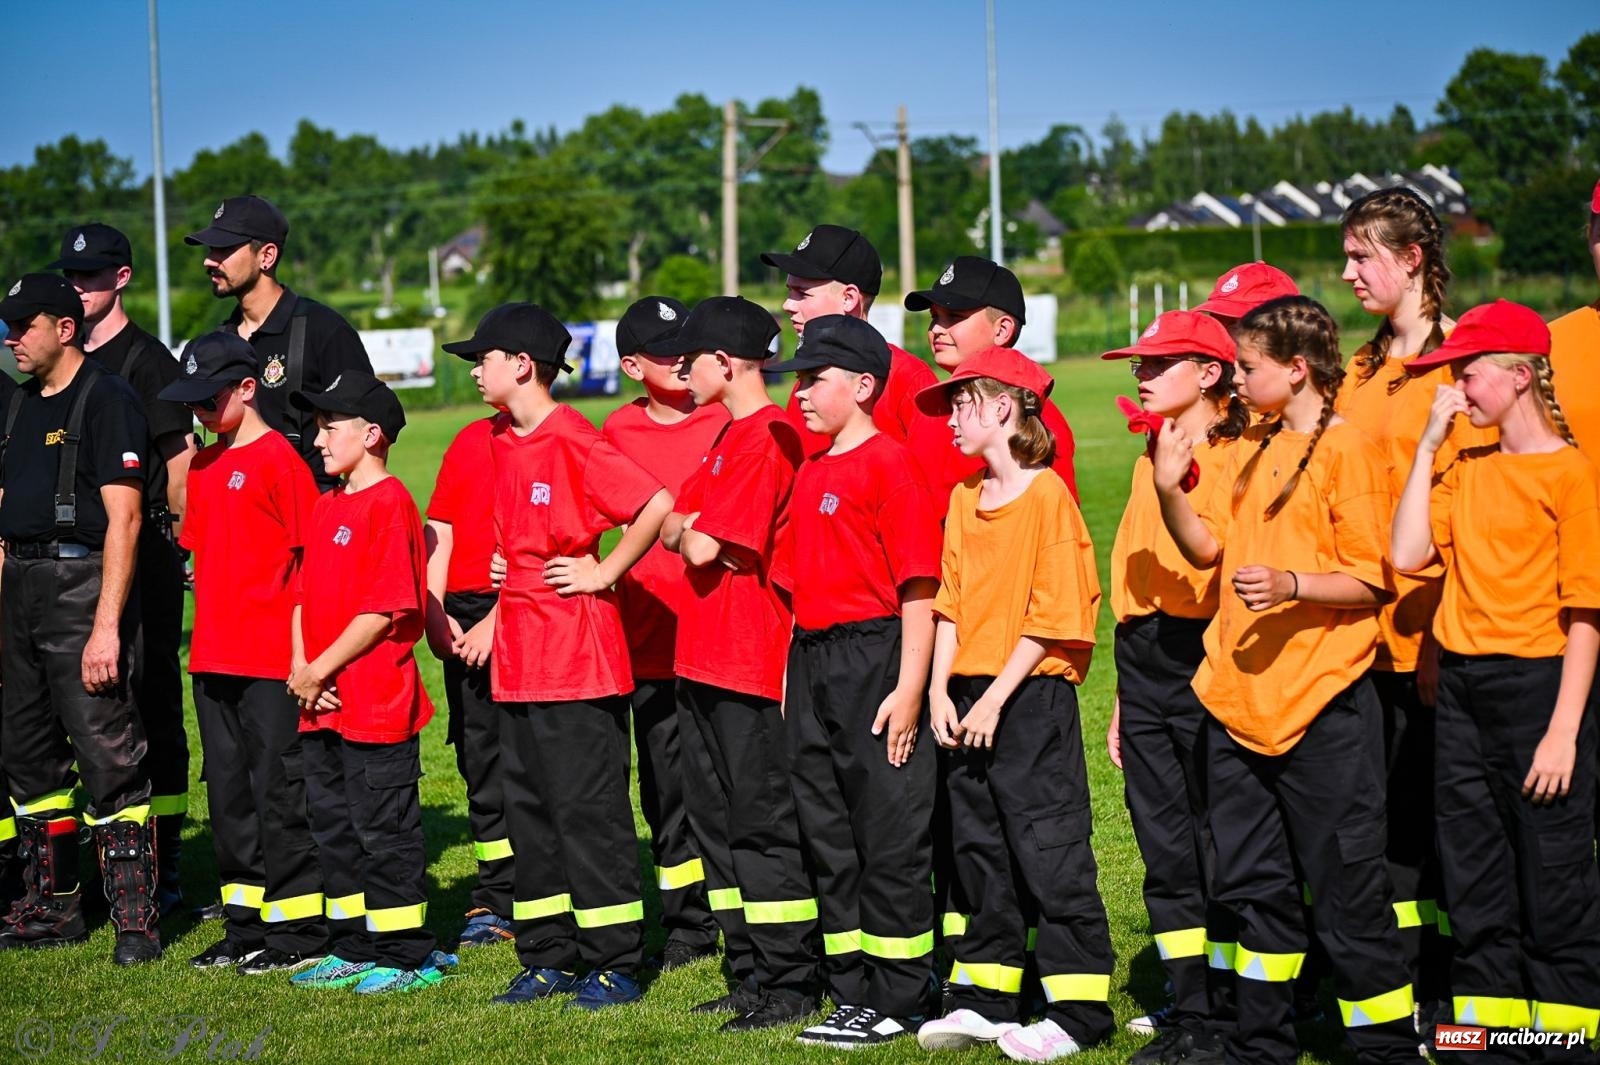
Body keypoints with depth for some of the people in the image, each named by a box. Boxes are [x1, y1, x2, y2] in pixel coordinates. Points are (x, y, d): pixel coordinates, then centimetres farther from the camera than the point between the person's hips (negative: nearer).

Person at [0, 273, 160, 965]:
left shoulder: (106, 399, -8)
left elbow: (124, 517, -15)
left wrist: (106, 625, -22)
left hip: (81, 584, -9)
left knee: (107, 757, -9)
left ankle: (135, 920, -5)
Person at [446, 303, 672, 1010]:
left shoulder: (574, 441, -14)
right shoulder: (501, 442, 12)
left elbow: (656, 504, -22)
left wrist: (604, 573, -14)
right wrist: (496, 618, 16)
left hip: (579, 656, -9)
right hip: (518, 659, 9)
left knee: (588, 809, -4)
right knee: (527, 807, 12)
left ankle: (615, 965, 3)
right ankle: (549, 960, 20)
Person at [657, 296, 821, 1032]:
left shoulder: (768, 438, -15)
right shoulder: (728, 434, 17)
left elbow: (703, 545, -18)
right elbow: (675, 524, 16)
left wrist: (684, 529, 0)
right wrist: (693, 532, -3)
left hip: (751, 662, -10)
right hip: (706, 657, 10)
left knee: (763, 823, -5)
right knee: (716, 819, 14)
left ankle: (790, 984, 2)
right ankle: (752, 973, 22)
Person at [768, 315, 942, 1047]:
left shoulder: (888, 464, -10)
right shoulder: (810, 472, 15)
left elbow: (918, 585, -14)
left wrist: (909, 688, -18)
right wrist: (793, 675, 14)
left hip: (875, 660, -9)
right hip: (811, 664, 9)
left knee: (891, 835, -2)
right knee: (827, 830, 12)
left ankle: (897, 1001, 6)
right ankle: (852, 993, 22)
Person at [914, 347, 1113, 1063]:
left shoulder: (1047, 494, -10)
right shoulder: (963, 498, 13)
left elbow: (1052, 616, -13)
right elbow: (951, 601, 13)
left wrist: (996, 698, -16)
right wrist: (939, 689, 1)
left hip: (1032, 695, -8)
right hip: (968, 699, 8)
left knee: (1049, 852, -4)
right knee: (979, 849, 12)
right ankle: (984, 999, 20)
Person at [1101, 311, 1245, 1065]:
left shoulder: (1233, 459, -6)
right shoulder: (1148, 463, 18)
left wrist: (1174, 490, -32)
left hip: (1205, 660, -8)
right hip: (1145, 668, 8)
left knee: (1218, 846, -3)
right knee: (1164, 851, 8)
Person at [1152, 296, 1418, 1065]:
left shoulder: (1345, 449, -9)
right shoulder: (1250, 451, 14)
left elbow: (1370, 579, -11)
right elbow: (1208, 548, 11)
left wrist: (1292, 585, -26)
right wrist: (1169, 489, -4)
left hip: (1321, 703, -8)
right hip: (1239, 698, 8)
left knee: (1346, 889, -3)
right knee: (1248, 885, 13)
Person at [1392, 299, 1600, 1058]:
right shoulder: (1466, 469, 12)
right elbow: (1407, 554, -2)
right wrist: (1428, 445, 0)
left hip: (1539, 683, -7)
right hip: (1462, 685, 7)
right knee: (1475, 880, 11)